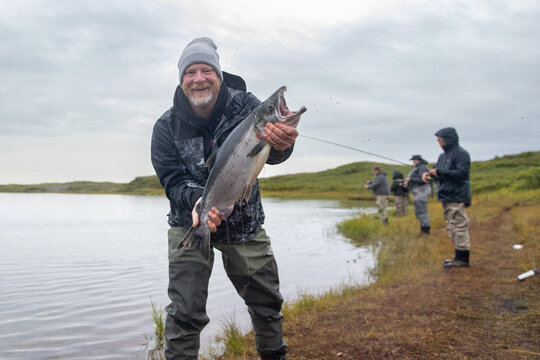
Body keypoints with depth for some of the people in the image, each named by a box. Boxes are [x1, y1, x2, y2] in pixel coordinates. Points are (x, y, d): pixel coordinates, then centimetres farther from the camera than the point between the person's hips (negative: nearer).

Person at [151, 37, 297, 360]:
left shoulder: (244, 104, -12)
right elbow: (172, 178, -13)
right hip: (191, 223, -1)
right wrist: (198, 199, -36)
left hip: (246, 224, 1)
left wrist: (281, 144, -50)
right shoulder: (167, 127, -10)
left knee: (267, 300, 12)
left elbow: (269, 151, -24)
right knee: (186, 311, -7)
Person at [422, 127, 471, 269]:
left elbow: (462, 173, -20)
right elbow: (437, 171, 23)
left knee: (459, 227, -8)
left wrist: (440, 172, -20)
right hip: (447, 197, 10)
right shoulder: (443, 155, 19)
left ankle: (463, 259, -4)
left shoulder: (461, 153, -10)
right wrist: (427, 173, 0)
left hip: (457, 198, -10)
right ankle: (459, 257, 21)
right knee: (452, 228, 13)